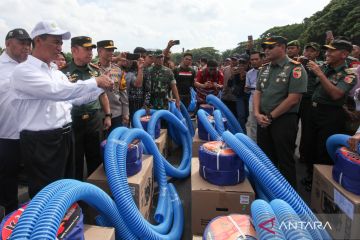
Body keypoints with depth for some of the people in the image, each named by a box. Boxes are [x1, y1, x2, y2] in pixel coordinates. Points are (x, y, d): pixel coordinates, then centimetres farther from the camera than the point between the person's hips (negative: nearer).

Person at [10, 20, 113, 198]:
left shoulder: (57, 73, 12)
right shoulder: (23, 71, -13)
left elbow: (75, 97, 16)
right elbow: (57, 91, -27)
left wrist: (102, 87, 3)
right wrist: (95, 82, -21)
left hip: (64, 137, 8)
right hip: (40, 142, -8)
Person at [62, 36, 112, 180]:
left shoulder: (95, 70, 6)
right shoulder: (64, 72, -6)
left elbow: (103, 93, 14)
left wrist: (107, 115, 11)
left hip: (95, 119, 4)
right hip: (73, 121, -3)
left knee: (96, 157, 15)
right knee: (75, 160, 10)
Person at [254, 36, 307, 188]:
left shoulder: (295, 68, -10)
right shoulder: (265, 68, 11)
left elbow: (293, 99, -16)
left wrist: (270, 117, -13)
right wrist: (257, 114, -5)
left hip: (284, 120, -6)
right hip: (263, 120, 6)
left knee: (285, 160, 3)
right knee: (265, 157, 15)